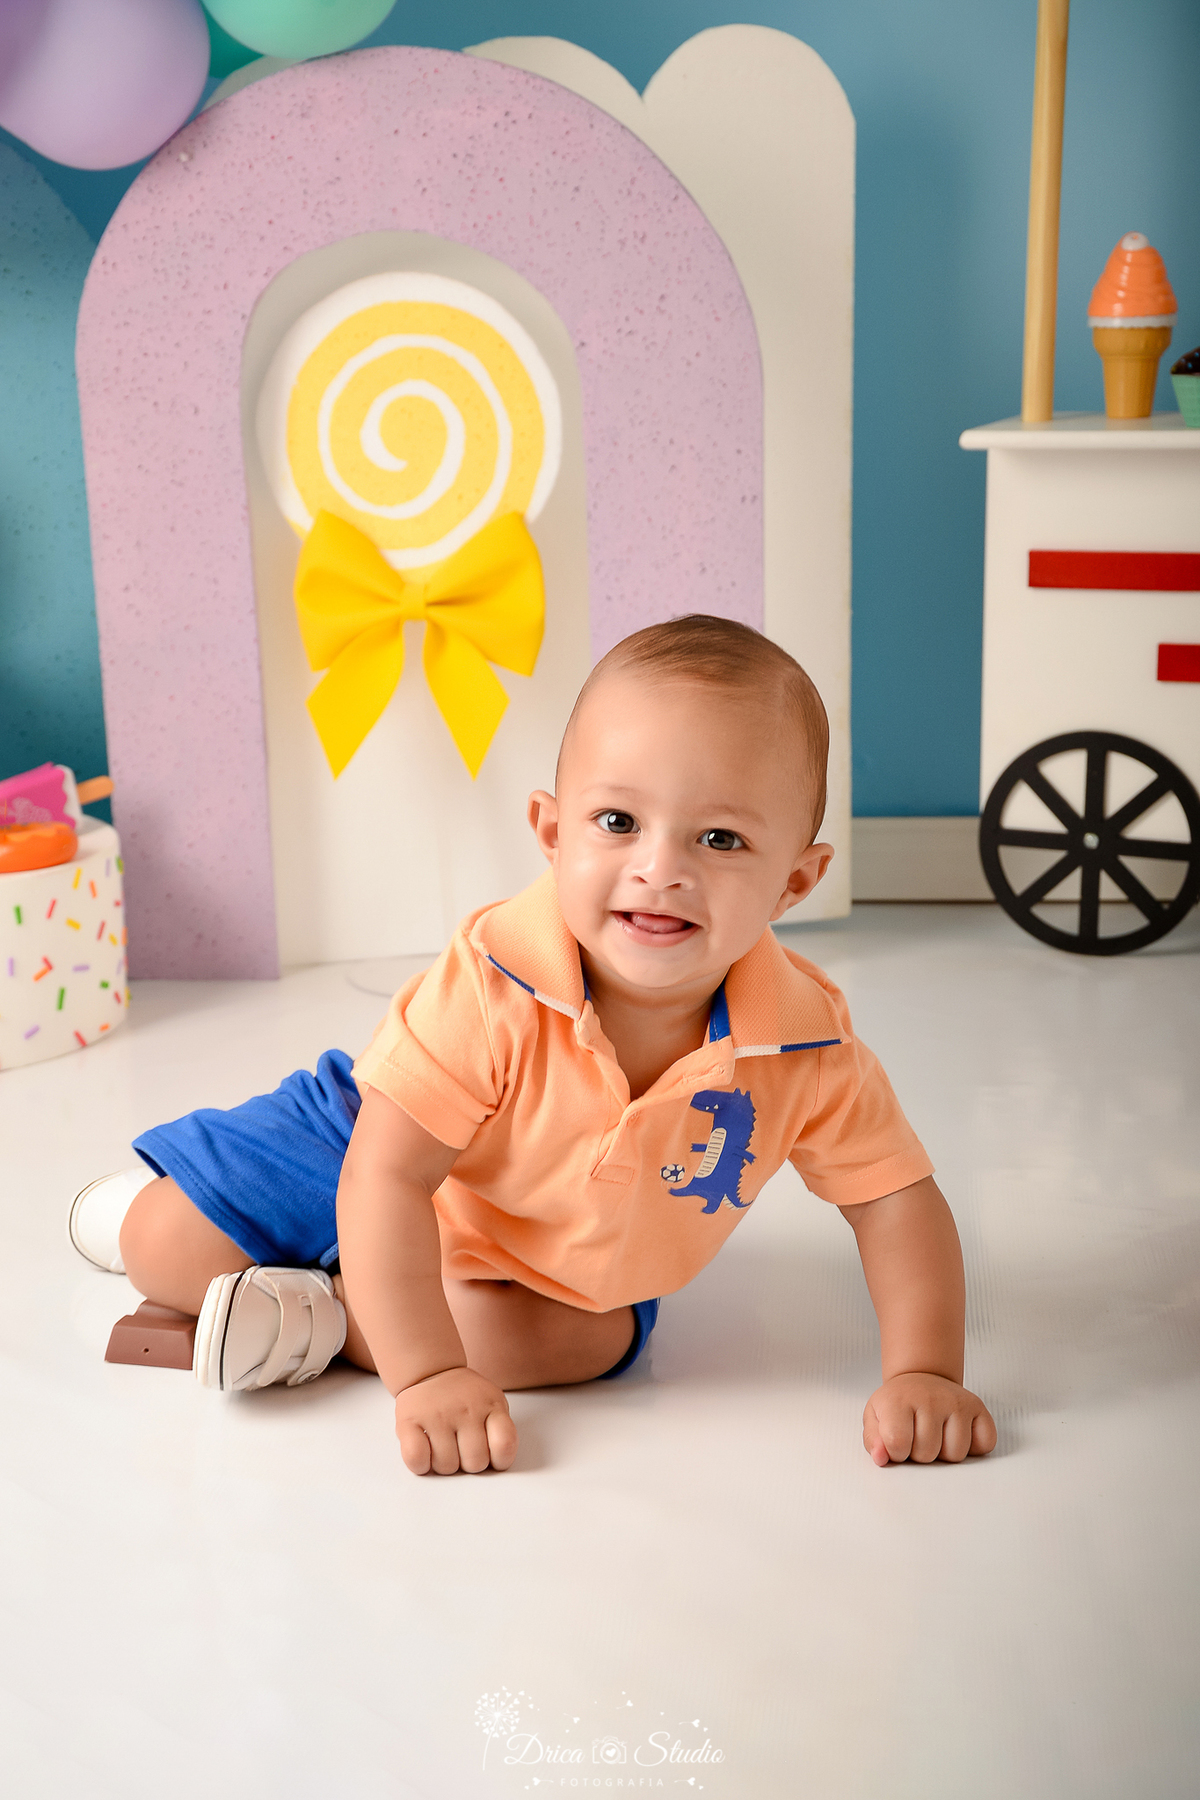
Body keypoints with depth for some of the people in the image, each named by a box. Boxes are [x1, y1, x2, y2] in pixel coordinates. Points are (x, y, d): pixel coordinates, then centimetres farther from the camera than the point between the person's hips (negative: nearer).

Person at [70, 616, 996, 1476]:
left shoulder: (808, 1048, -30)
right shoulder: (493, 983, -39)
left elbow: (898, 1199, -18)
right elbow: (388, 1174, -35)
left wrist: (923, 1375, -30)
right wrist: (429, 1376, -39)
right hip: (371, 1144, -2)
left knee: (592, 1339, -26)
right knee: (164, 1244, -7)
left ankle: (326, 1314, -13)